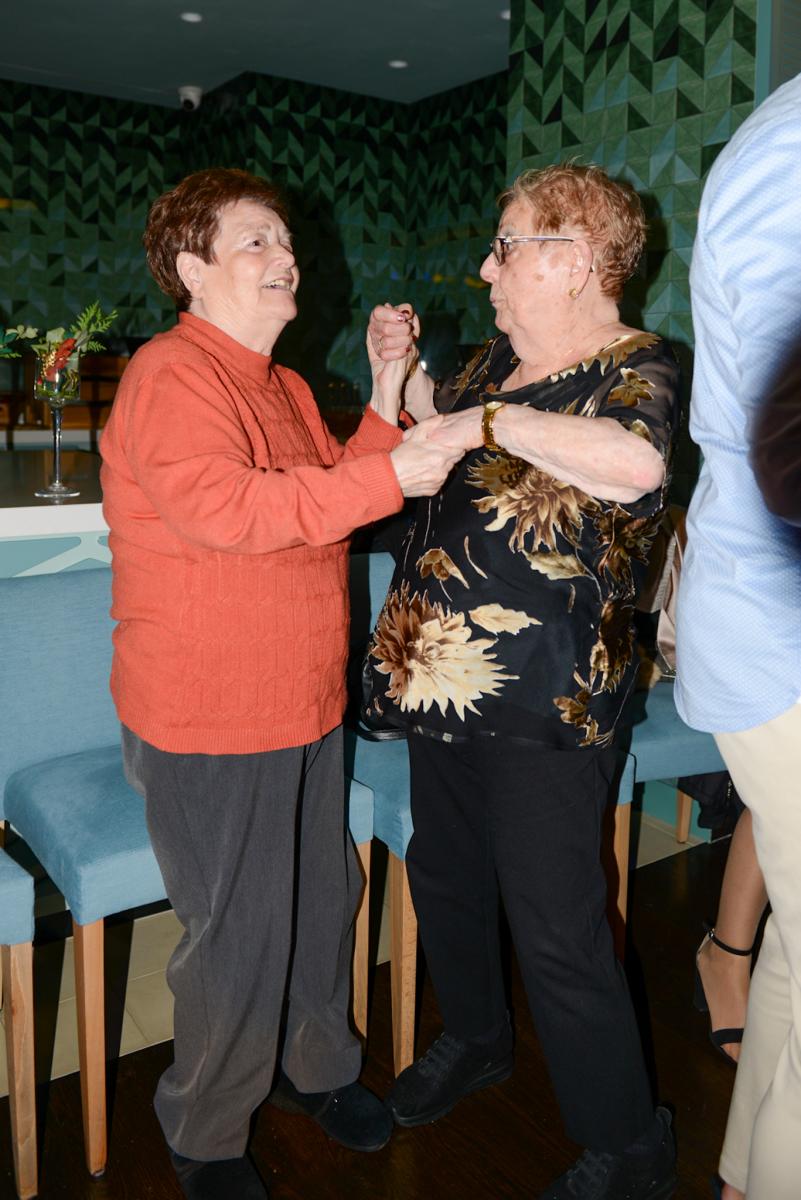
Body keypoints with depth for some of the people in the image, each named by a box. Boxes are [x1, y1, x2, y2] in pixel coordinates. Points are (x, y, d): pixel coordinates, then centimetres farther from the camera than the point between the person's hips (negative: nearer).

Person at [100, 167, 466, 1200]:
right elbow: (224, 506, -30)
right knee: (239, 934, 3)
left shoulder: (284, 388, 15)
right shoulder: (171, 374, -15)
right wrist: (389, 476, -32)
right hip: (206, 723, -9)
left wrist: (383, 413, 6)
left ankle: (318, 1067, 45)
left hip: (305, 706, 9)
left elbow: (328, 499, 19)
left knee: (323, 899, 20)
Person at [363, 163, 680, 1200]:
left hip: (545, 703, -8)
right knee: (443, 875, 22)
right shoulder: (499, 358, 11)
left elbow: (637, 463, -36)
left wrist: (495, 420, -27)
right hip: (441, 677, 8)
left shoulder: (635, 370, -11)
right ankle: (472, 1039, 49)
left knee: (556, 931, 1)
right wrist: (406, 375, 13)